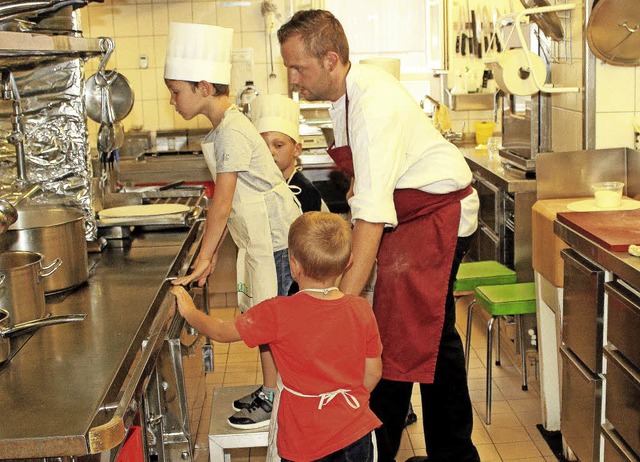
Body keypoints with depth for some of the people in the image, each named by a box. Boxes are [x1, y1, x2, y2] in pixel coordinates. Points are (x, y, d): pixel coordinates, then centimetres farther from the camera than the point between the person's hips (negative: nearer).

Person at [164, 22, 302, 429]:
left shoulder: (231, 134, -20)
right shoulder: (226, 128, 11)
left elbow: (222, 204, -22)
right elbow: (229, 203, 13)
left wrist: (202, 259, -16)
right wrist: (213, 253, 12)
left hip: (274, 238, -10)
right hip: (259, 238, 10)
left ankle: (274, 401, 10)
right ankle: (271, 391, 28)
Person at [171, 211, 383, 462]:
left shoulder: (277, 314, -19)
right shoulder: (361, 309, -8)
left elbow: (221, 332, -4)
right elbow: (373, 373, 2)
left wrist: (189, 310, 15)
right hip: (357, 433, 3)